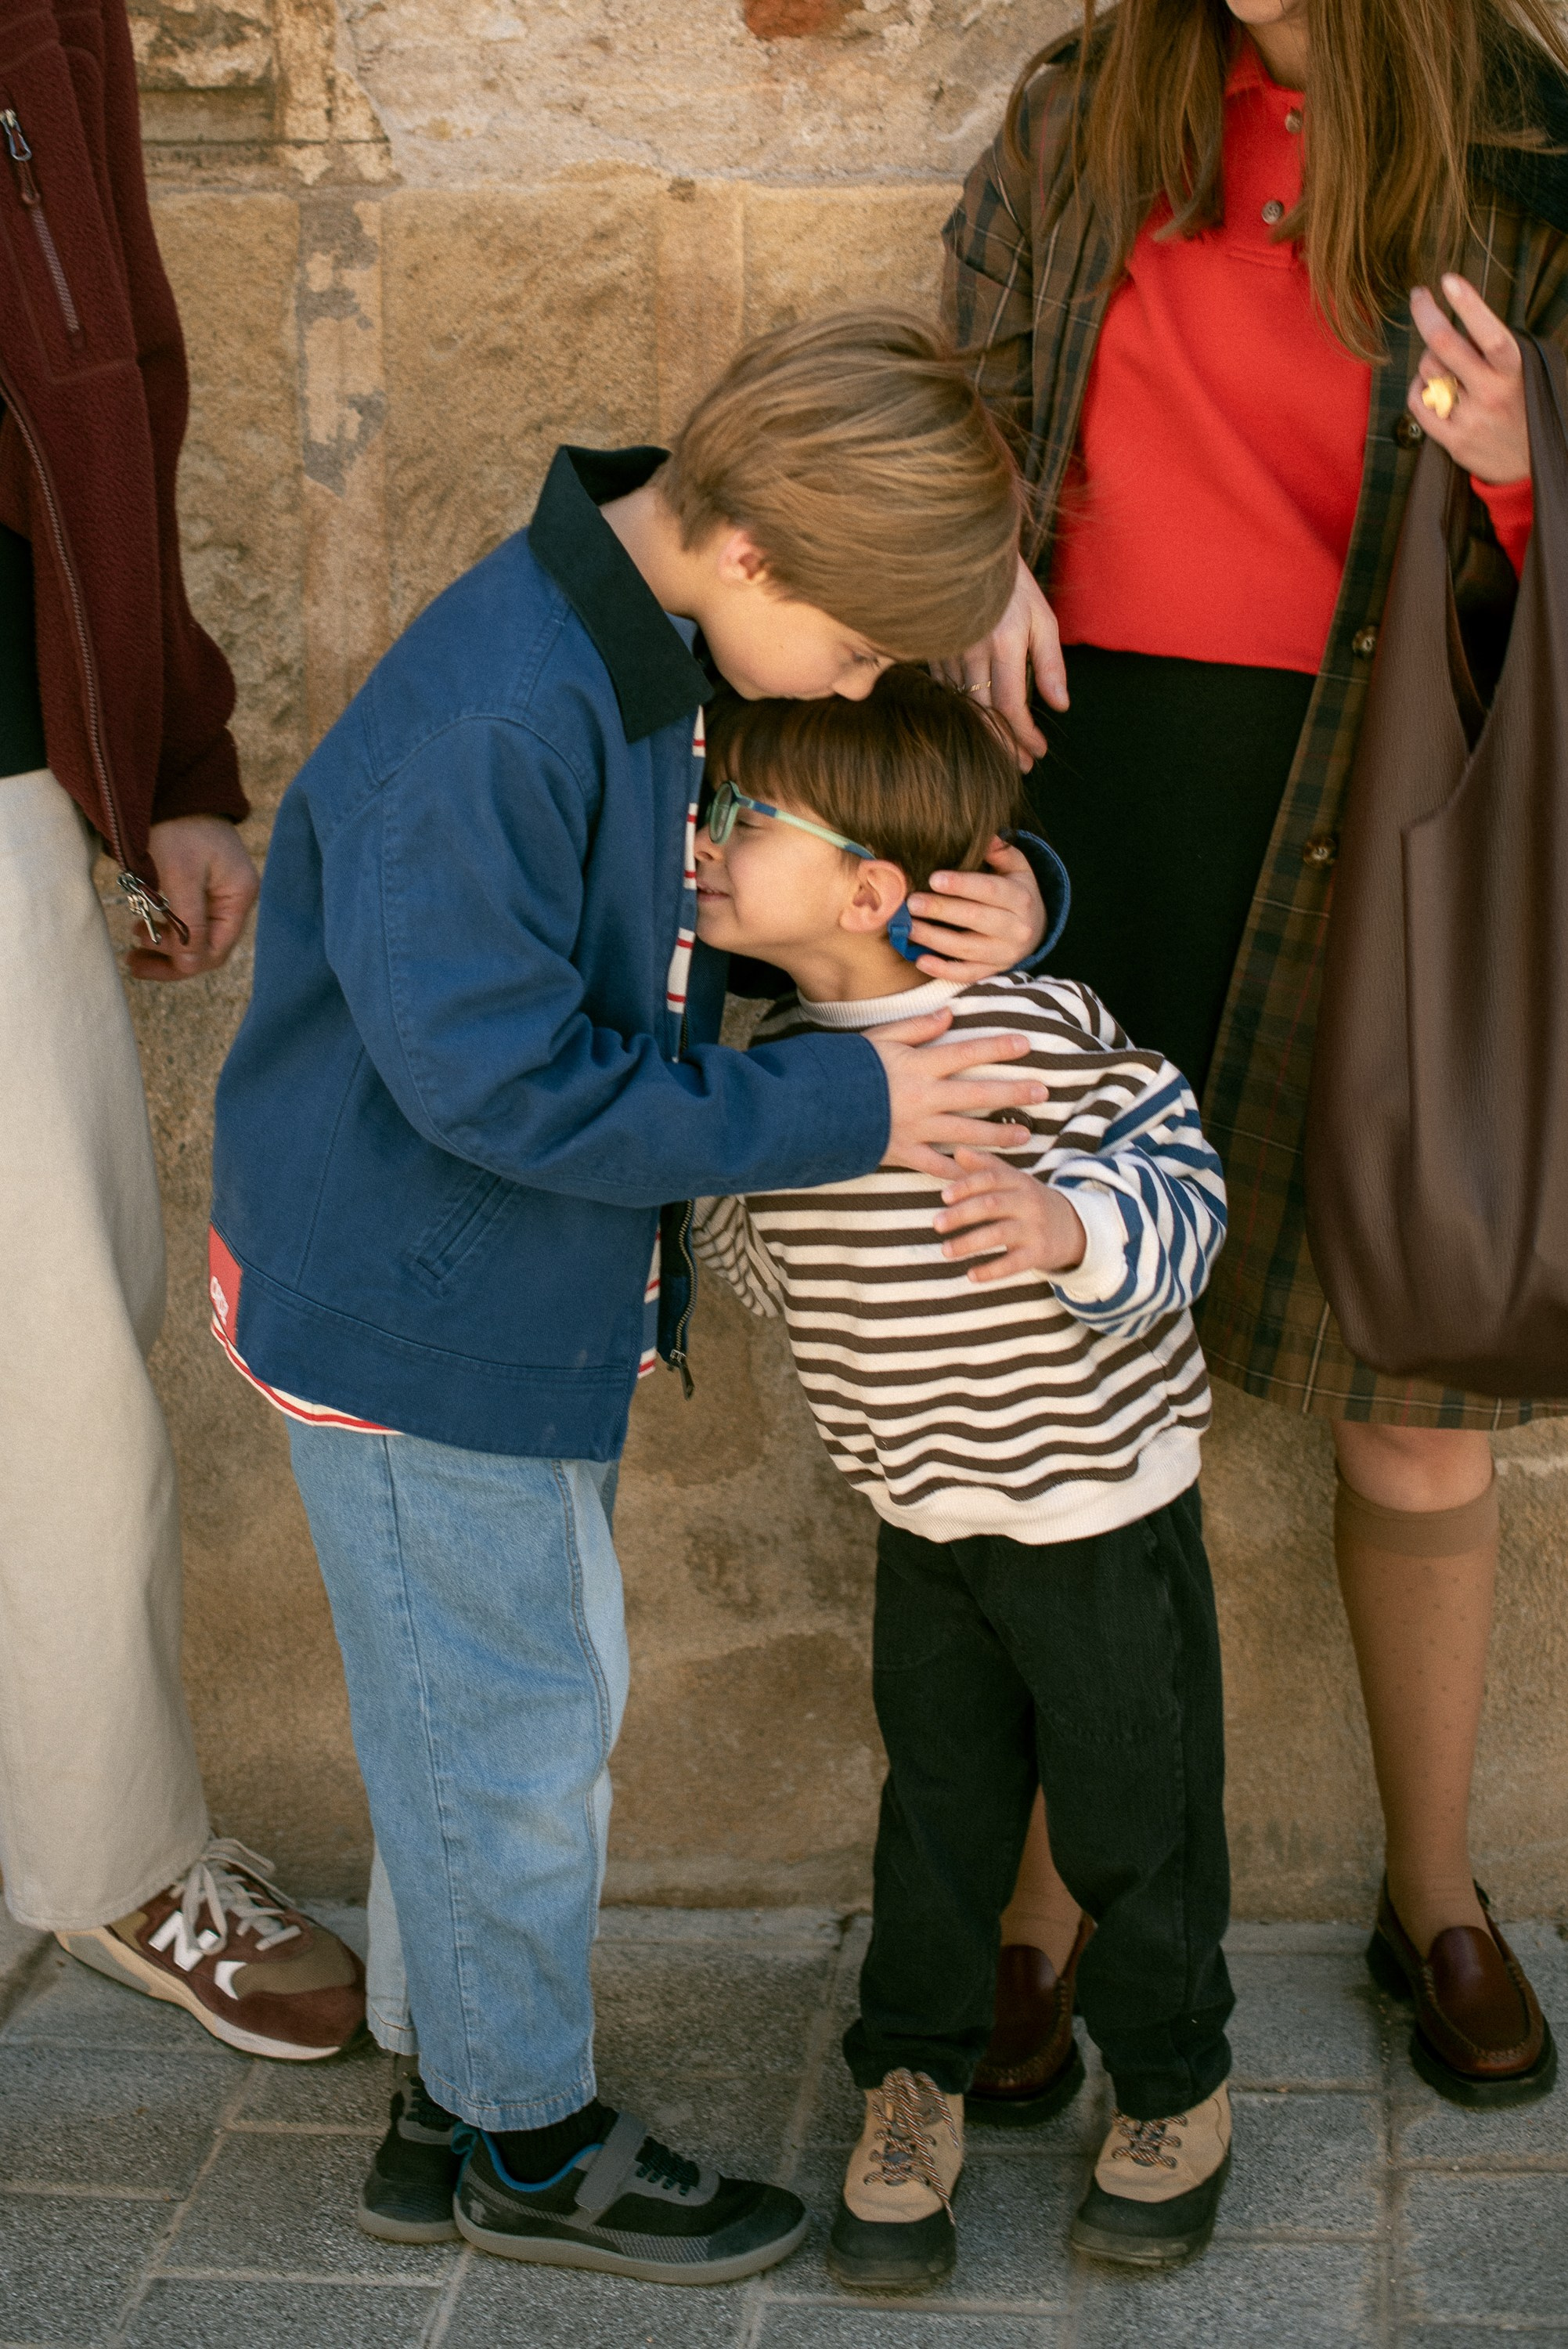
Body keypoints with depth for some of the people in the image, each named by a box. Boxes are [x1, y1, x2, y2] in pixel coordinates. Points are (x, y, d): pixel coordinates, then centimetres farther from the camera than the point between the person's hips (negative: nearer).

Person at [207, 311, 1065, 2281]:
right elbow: (498, 1077, -30)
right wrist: (842, 1110, -26)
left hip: (524, 1292, 9)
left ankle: (444, 2108, 38)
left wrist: (996, 886, -10)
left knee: (524, 1698, 20)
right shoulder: (492, 726, -30)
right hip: (406, 1306, -9)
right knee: (512, 1732, 6)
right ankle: (530, 2147, 27)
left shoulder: (684, 662, -1)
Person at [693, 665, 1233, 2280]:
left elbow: (1182, 1184, -16)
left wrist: (1076, 1225, -34)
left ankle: (1175, 2086, 33)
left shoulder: (1040, 1030, -22)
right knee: (937, 1807, 16)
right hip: (924, 1521, 5)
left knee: (1133, 1814, 10)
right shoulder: (779, 1063, -4)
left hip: (1104, 1509, -5)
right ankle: (913, 2082, 35)